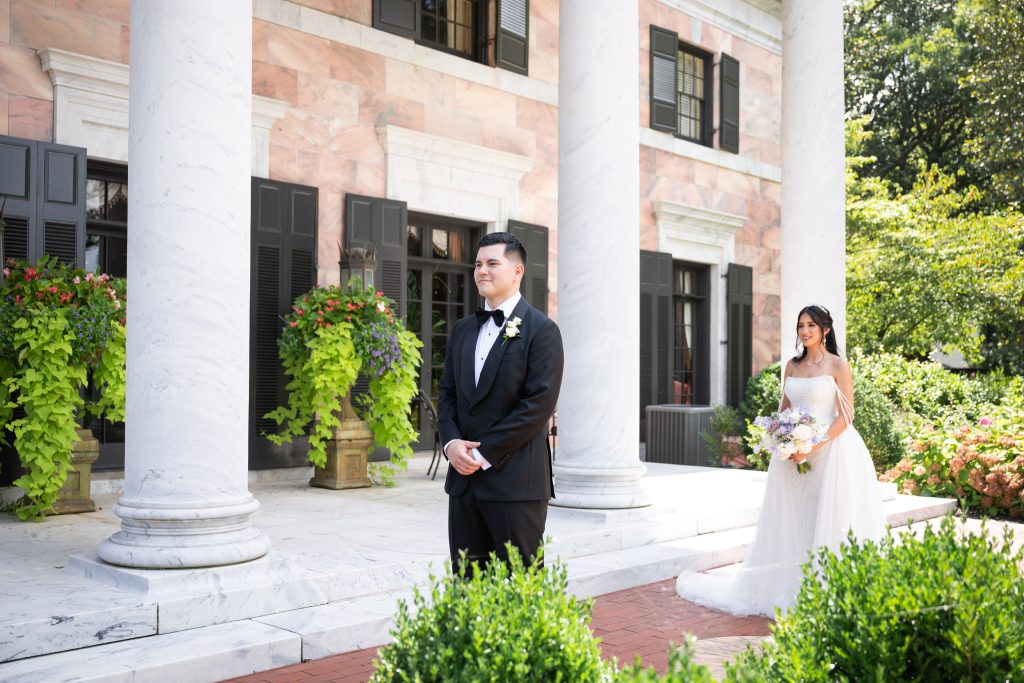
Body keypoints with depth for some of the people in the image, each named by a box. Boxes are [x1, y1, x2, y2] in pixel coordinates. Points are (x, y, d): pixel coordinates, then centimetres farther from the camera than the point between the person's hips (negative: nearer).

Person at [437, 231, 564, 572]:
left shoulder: (541, 330, -6)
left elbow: (539, 404, -14)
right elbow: (447, 394, 14)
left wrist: (486, 453, -15)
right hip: (464, 477, 6)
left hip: (516, 479, -6)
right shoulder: (463, 329, 15)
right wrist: (451, 442, -5)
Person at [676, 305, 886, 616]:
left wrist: (814, 446, -18)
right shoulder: (792, 366, 12)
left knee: (827, 526, -3)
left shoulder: (838, 366, -4)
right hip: (793, 455, 5)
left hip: (830, 452, -5)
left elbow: (846, 416, -9)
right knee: (791, 526, 9)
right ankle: (785, 587, 18)